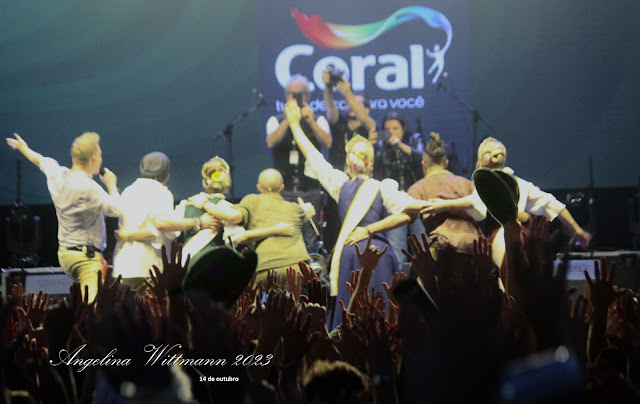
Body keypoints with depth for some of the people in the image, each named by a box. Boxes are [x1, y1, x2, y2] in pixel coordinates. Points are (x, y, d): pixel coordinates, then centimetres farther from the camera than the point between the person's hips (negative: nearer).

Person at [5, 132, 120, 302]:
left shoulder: (57, 176, 6)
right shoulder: (88, 187, -20)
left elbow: (41, 161, 28)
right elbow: (116, 209, -19)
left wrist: (24, 149, 50)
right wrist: (111, 185, -1)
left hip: (64, 253, 10)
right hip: (86, 256, -10)